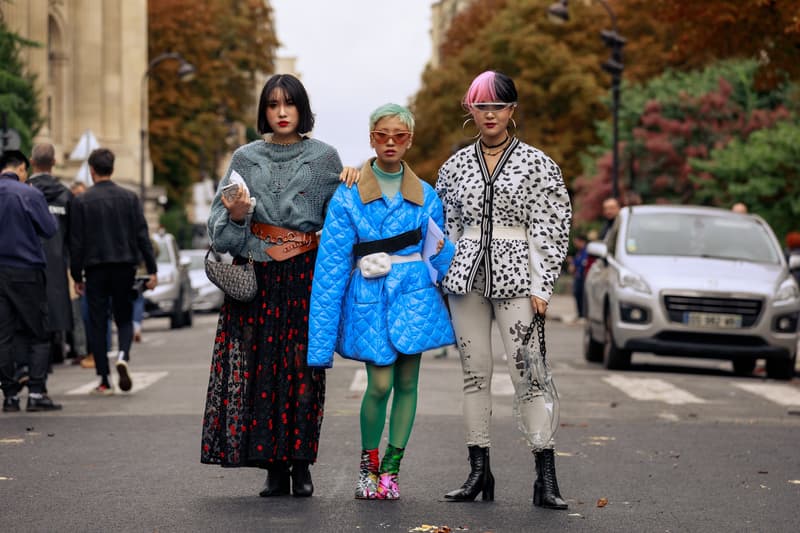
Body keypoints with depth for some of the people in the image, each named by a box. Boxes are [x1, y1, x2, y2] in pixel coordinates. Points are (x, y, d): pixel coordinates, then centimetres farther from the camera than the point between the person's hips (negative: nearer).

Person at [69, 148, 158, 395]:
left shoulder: (82, 201, -2)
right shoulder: (129, 198, 3)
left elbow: (76, 242, -2)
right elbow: (142, 236, 0)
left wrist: (77, 275, 4)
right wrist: (151, 270, 2)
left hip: (95, 268, -1)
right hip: (124, 267, 1)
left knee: (98, 323, 5)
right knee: (124, 318, 13)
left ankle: (104, 382, 3)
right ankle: (123, 356, -16)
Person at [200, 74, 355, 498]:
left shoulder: (324, 158, 7)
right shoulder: (245, 159, 11)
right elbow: (219, 221, 9)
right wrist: (236, 216, -12)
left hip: (304, 276, -1)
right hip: (256, 273, 1)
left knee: (302, 366, -4)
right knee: (258, 365, -4)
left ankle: (300, 464, 4)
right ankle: (275, 467, 2)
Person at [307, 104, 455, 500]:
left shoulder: (425, 196, 7)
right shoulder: (348, 196, -1)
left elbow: (439, 255, 14)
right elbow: (332, 263, -3)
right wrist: (321, 336, -6)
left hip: (414, 294, 3)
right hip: (370, 296, -2)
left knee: (406, 383, 2)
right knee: (379, 384, -9)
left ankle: (391, 469, 13)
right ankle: (368, 464, 13)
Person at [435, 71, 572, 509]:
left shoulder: (537, 164, 2)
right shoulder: (455, 166, 11)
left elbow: (550, 230, -1)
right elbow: (446, 227, 16)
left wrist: (541, 287, -8)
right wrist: (443, 279, 9)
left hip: (514, 276, -3)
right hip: (467, 276, 3)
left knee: (527, 373, -10)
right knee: (474, 373, 5)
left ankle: (546, 478, -9)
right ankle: (478, 470, 11)